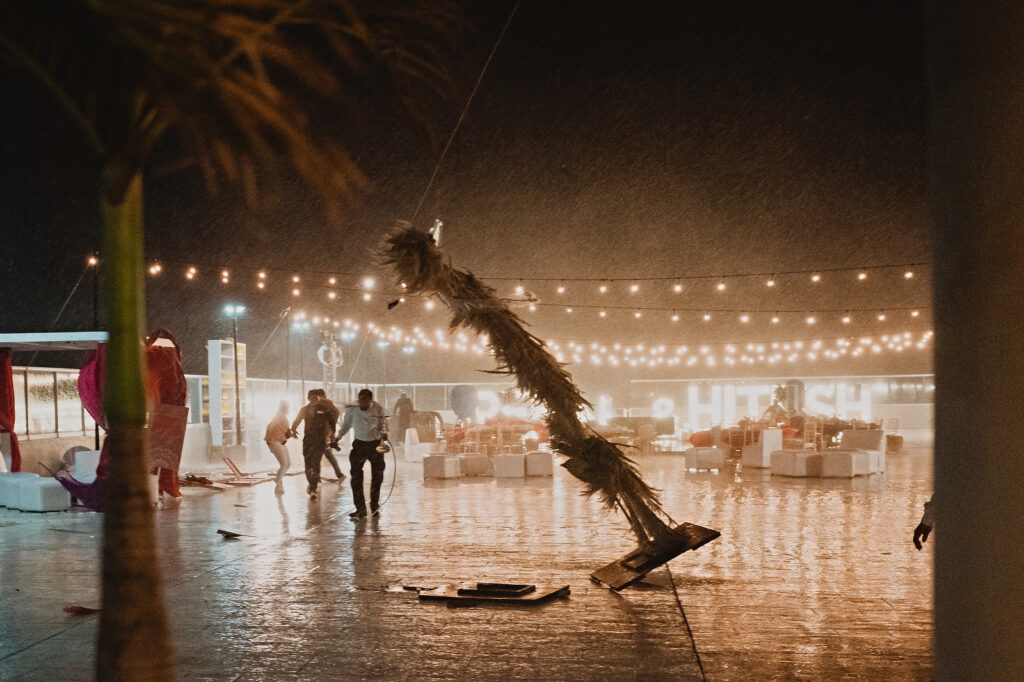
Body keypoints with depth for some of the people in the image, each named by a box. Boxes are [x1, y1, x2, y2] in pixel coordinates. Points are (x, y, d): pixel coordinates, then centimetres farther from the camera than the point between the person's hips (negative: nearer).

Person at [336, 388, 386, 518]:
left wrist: (382, 433, -15)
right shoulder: (352, 409, -8)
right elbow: (346, 425, 7)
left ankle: (375, 506, 26)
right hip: (359, 444, -1)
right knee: (356, 477, -8)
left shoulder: (377, 409, -7)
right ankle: (360, 509, -3)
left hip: (375, 444, 1)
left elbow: (381, 426, 6)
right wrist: (338, 438, -1)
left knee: (377, 477, 8)